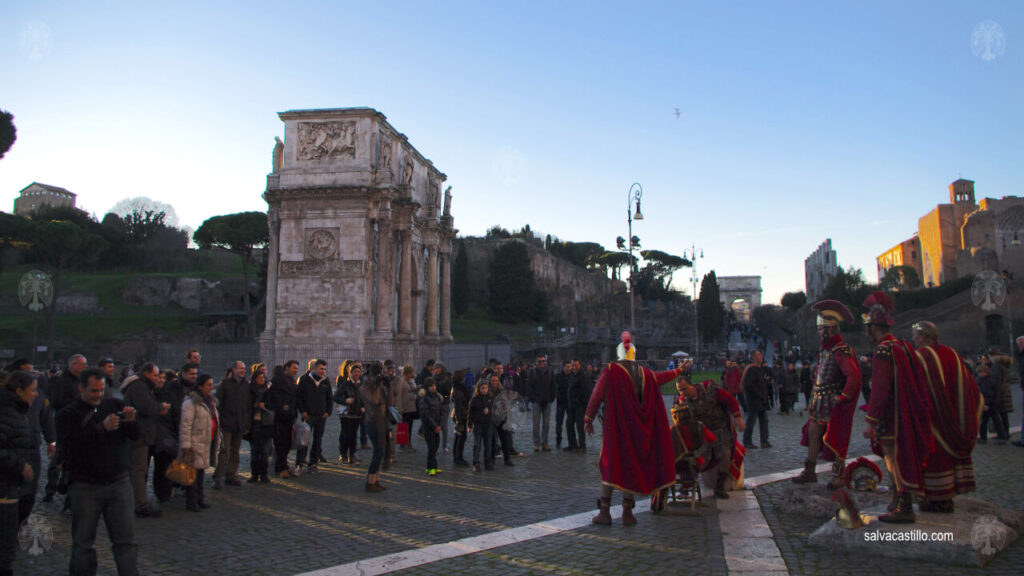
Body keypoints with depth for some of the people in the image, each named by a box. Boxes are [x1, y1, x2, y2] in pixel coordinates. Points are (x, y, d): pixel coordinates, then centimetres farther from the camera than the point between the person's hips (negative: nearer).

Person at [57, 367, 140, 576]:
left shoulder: (114, 405, 7)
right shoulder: (67, 415, 1)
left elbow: (135, 436, 4)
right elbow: (71, 444, -17)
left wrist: (130, 422, -17)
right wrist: (102, 428, -27)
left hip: (119, 484, 1)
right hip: (85, 488, -1)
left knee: (126, 539, 0)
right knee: (83, 542, 8)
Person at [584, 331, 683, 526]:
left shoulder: (611, 371, -6)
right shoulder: (645, 373, 7)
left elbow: (597, 395, -7)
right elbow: (661, 377, 27)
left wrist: (589, 418, 1)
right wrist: (677, 371, 47)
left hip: (616, 426, -3)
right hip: (639, 429, 3)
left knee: (610, 465, 3)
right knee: (632, 465, 9)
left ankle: (605, 511, -1)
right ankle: (627, 512, 10)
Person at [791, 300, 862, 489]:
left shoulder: (842, 351, -18)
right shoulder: (824, 349, 11)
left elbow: (854, 377, -27)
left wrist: (843, 397, -20)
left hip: (834, 403, -8)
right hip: (820, 402, 8)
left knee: (835, 438, 2)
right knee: (813, 434, 9)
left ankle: (838, 476, 15)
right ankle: (809, 472, 18)